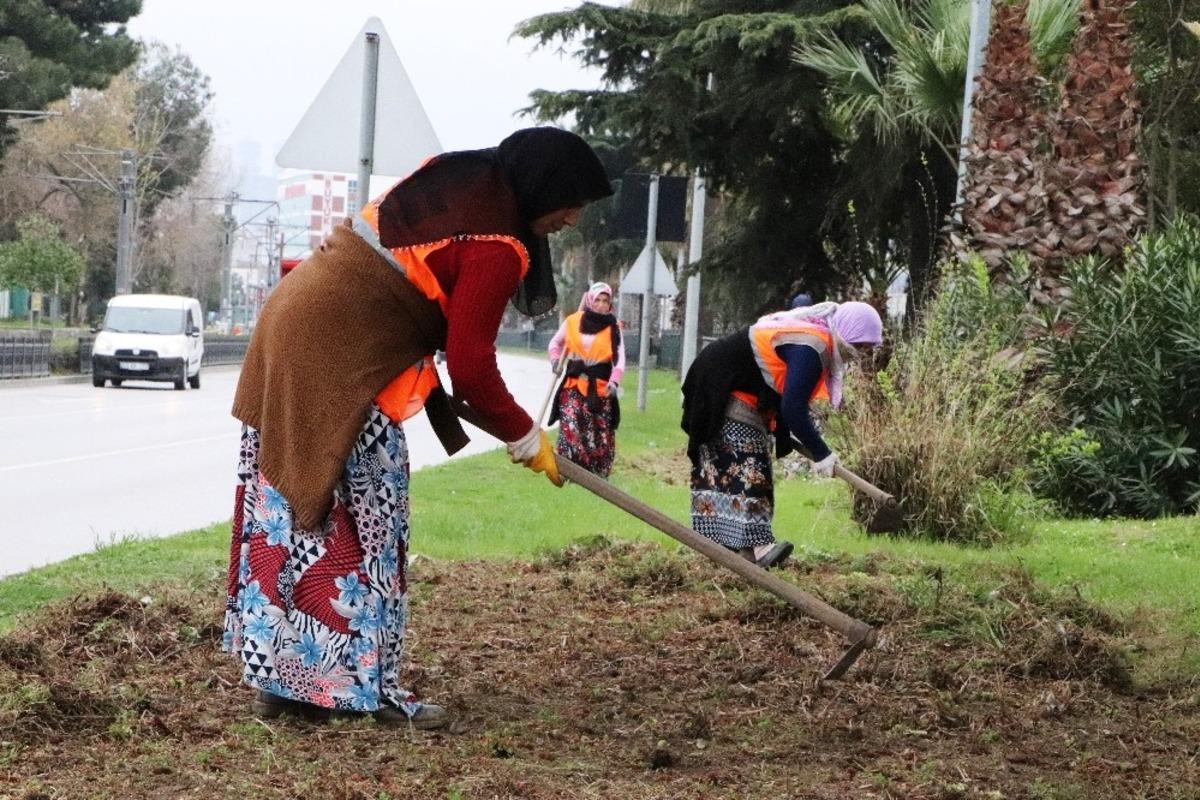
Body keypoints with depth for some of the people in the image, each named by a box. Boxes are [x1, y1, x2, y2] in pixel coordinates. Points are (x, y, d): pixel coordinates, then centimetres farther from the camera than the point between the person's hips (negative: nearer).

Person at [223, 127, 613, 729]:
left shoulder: (456, 176, 11)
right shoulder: (496, 246, -14)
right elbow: (471, 365, -12)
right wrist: (526, 439, 1)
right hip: (342, 363, -9)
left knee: (292, 511, 12)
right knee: (368, 525, -1)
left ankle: (280, 679, 19)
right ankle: (366, 686, 4)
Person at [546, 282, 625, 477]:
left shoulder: (613, 328, -1)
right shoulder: (573, 322, 2)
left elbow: (619, 358, -7)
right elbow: (556, 342, 19)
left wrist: (614, 381, -23)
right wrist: (555, 359, -1)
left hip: (600, 387, 0)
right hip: (574, 384, 0)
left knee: (601, 432, 4)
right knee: (570, 426, -13)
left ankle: (599, 473, 15)